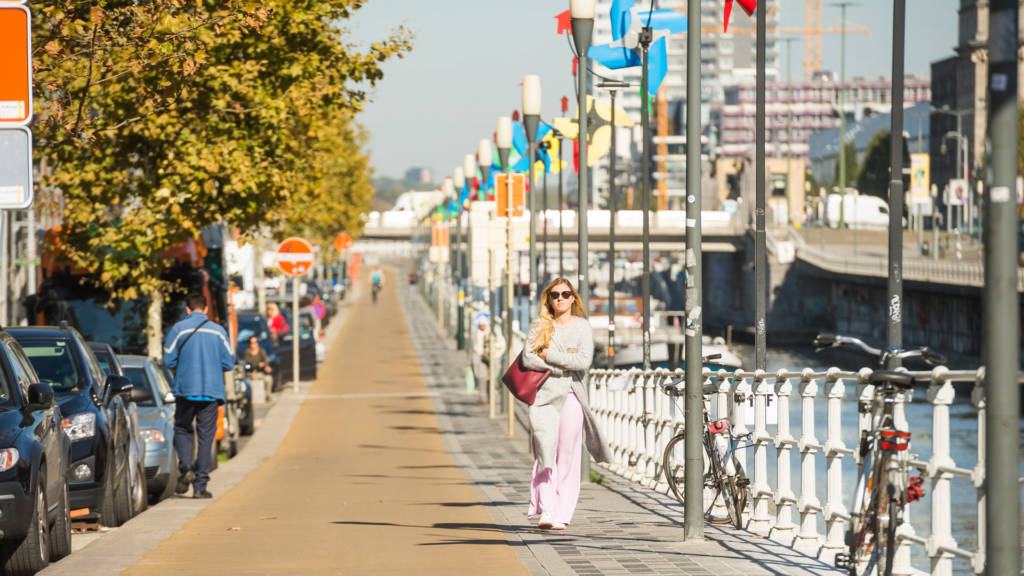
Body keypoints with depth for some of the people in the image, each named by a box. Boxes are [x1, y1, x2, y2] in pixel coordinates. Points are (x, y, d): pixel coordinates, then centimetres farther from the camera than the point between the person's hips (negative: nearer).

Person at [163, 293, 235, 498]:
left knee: (182, 429, 16)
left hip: (185, 389, -1)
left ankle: (185, 467, -8)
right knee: (206, 437, 5)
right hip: (211, 391, 1)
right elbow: (229, 363, 3)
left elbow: (168, 361, -3)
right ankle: (200, 485, 2)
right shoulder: (218, 331, 3)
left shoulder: (178, 329, -2)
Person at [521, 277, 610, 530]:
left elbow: (584, 361, -5)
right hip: (544, 396, 0)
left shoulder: (582, 326, 9)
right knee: (544, 454, -13)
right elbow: (528, 359, -3)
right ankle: (545, 512, -19)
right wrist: (561, 366, -9)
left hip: (572, 395, 0)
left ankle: (561, 515, 1)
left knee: (567, 458, -2)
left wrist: (549, 355, -5)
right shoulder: (539, 326, 10)